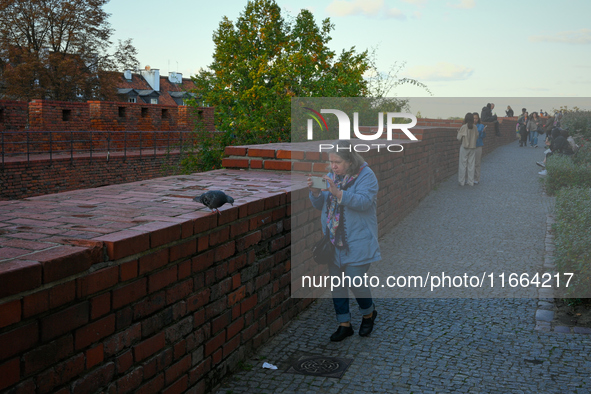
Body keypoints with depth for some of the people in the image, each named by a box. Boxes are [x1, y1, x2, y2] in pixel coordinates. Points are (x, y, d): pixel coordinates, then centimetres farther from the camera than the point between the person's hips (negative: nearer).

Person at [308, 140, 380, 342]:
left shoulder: (366, 175, -10)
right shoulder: (331, 176, 9)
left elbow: (364, 201, -24)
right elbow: (320, 205, 11)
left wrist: (338, 193, -34)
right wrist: (315, 192, -11)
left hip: (357, 242, -6)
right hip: (333, 241, 6)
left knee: (355, 281, -4)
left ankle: (369, 312, 27)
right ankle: (344, 324, 23)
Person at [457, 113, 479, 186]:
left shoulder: (463, 127, -13)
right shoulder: (475, 127, -2)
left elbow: (459, 138, -9)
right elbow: (476, 137, 5)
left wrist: (459, 132, 9)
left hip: (464, 147, -3)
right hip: (472, 148, 3)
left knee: (463, 164, 4)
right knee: (471, 165, 9)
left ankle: (462, 181, 6)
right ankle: (471, 182, 11)